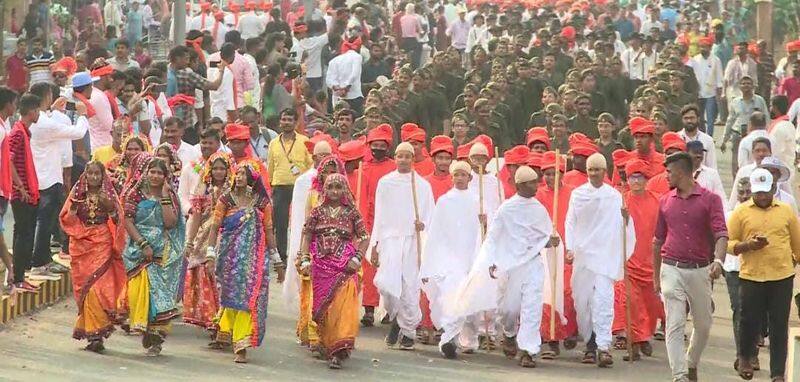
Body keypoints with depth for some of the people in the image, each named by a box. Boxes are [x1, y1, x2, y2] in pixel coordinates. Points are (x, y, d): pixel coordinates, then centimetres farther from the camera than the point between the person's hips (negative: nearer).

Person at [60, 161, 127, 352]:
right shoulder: (77, 194, 7)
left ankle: (96, 333, -12)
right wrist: (74, 207, -11)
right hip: (81, 245, 2)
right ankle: (95, 331, 11)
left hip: (102, 245, -2)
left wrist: (110, 207, -16)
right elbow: (66, 220, 6)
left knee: (97, 286, -13)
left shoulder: (109, 195, 5)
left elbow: (118, 221, 1)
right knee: (84, 288, 2)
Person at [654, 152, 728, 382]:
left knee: (703, 325, 11)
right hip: (672, 269, 1)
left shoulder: (710, 199, -2)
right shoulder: (665, 201, 8)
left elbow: (721, 234, -12)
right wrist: (656, 276, 16)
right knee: (675, 325, -8)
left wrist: (718, 260, -31)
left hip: (700, 270, -1)